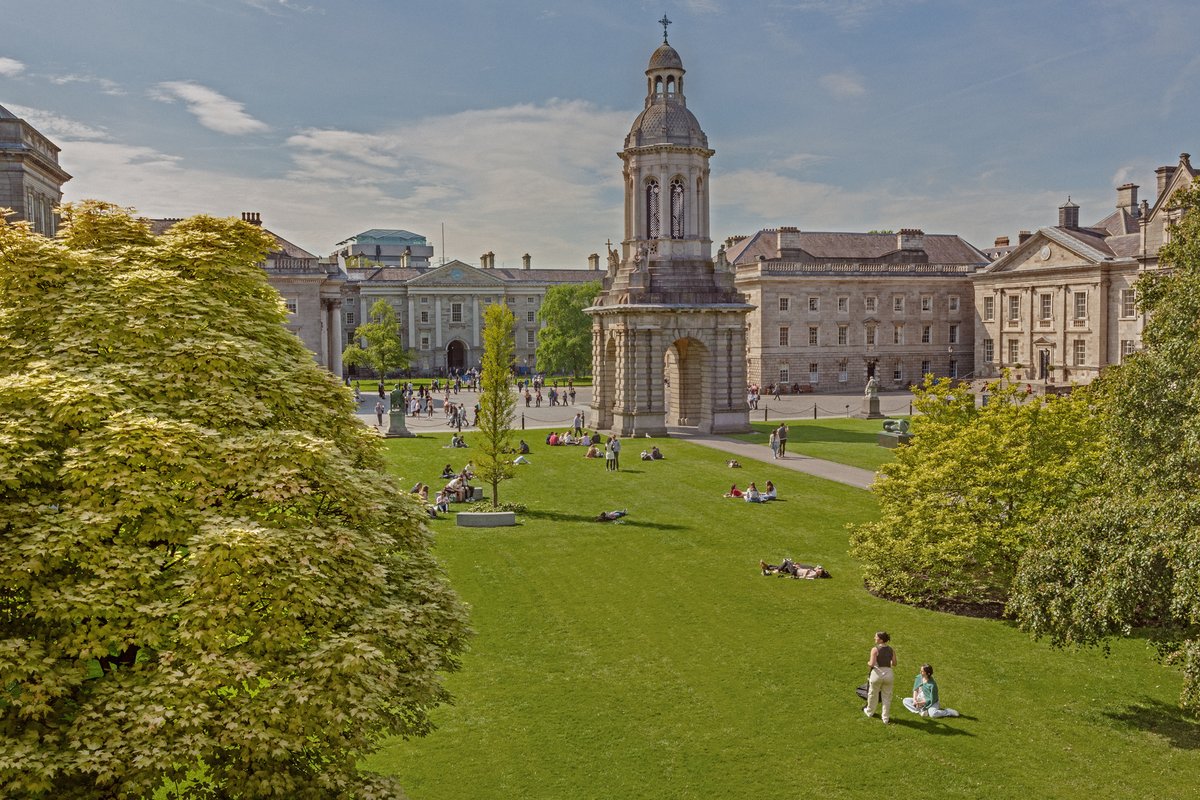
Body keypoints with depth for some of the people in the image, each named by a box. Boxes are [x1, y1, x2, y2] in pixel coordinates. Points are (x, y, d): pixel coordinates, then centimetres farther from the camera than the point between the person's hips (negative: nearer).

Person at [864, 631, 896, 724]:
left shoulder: (875, 649, -13)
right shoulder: (891, 649, 2)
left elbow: (872, 664, -18)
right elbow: (894, 664, 6)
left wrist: (868, 663, 4)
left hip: (877, 673, -3)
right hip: (888, 674, 3)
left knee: (873, 694, 20)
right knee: (887, 697, 15)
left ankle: (869, 712, 41)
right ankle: (886, 718, 23)